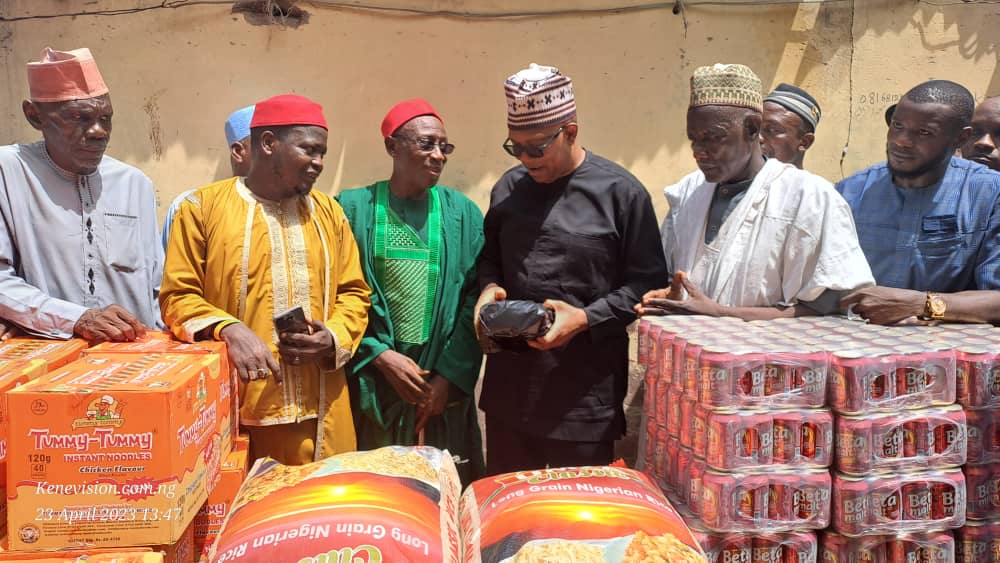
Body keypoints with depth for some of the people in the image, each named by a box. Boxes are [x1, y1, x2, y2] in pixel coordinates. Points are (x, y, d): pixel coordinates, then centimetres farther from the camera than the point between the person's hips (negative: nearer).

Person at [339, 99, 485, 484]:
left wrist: (450, 376, -6)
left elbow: (475, 301, 0)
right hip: (370, 386, -1)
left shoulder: (463, 214, 4)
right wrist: (381, 355, -11)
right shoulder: (353, 208, -1)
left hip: (446, 389, 1)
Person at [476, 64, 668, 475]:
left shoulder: (621, 192, -7)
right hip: (511, 385, 4)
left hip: (586, 392, -4)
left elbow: (646, 282, -5)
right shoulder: (509, 187, 7)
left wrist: (587, 318, -17)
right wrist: (489, 287, -3)